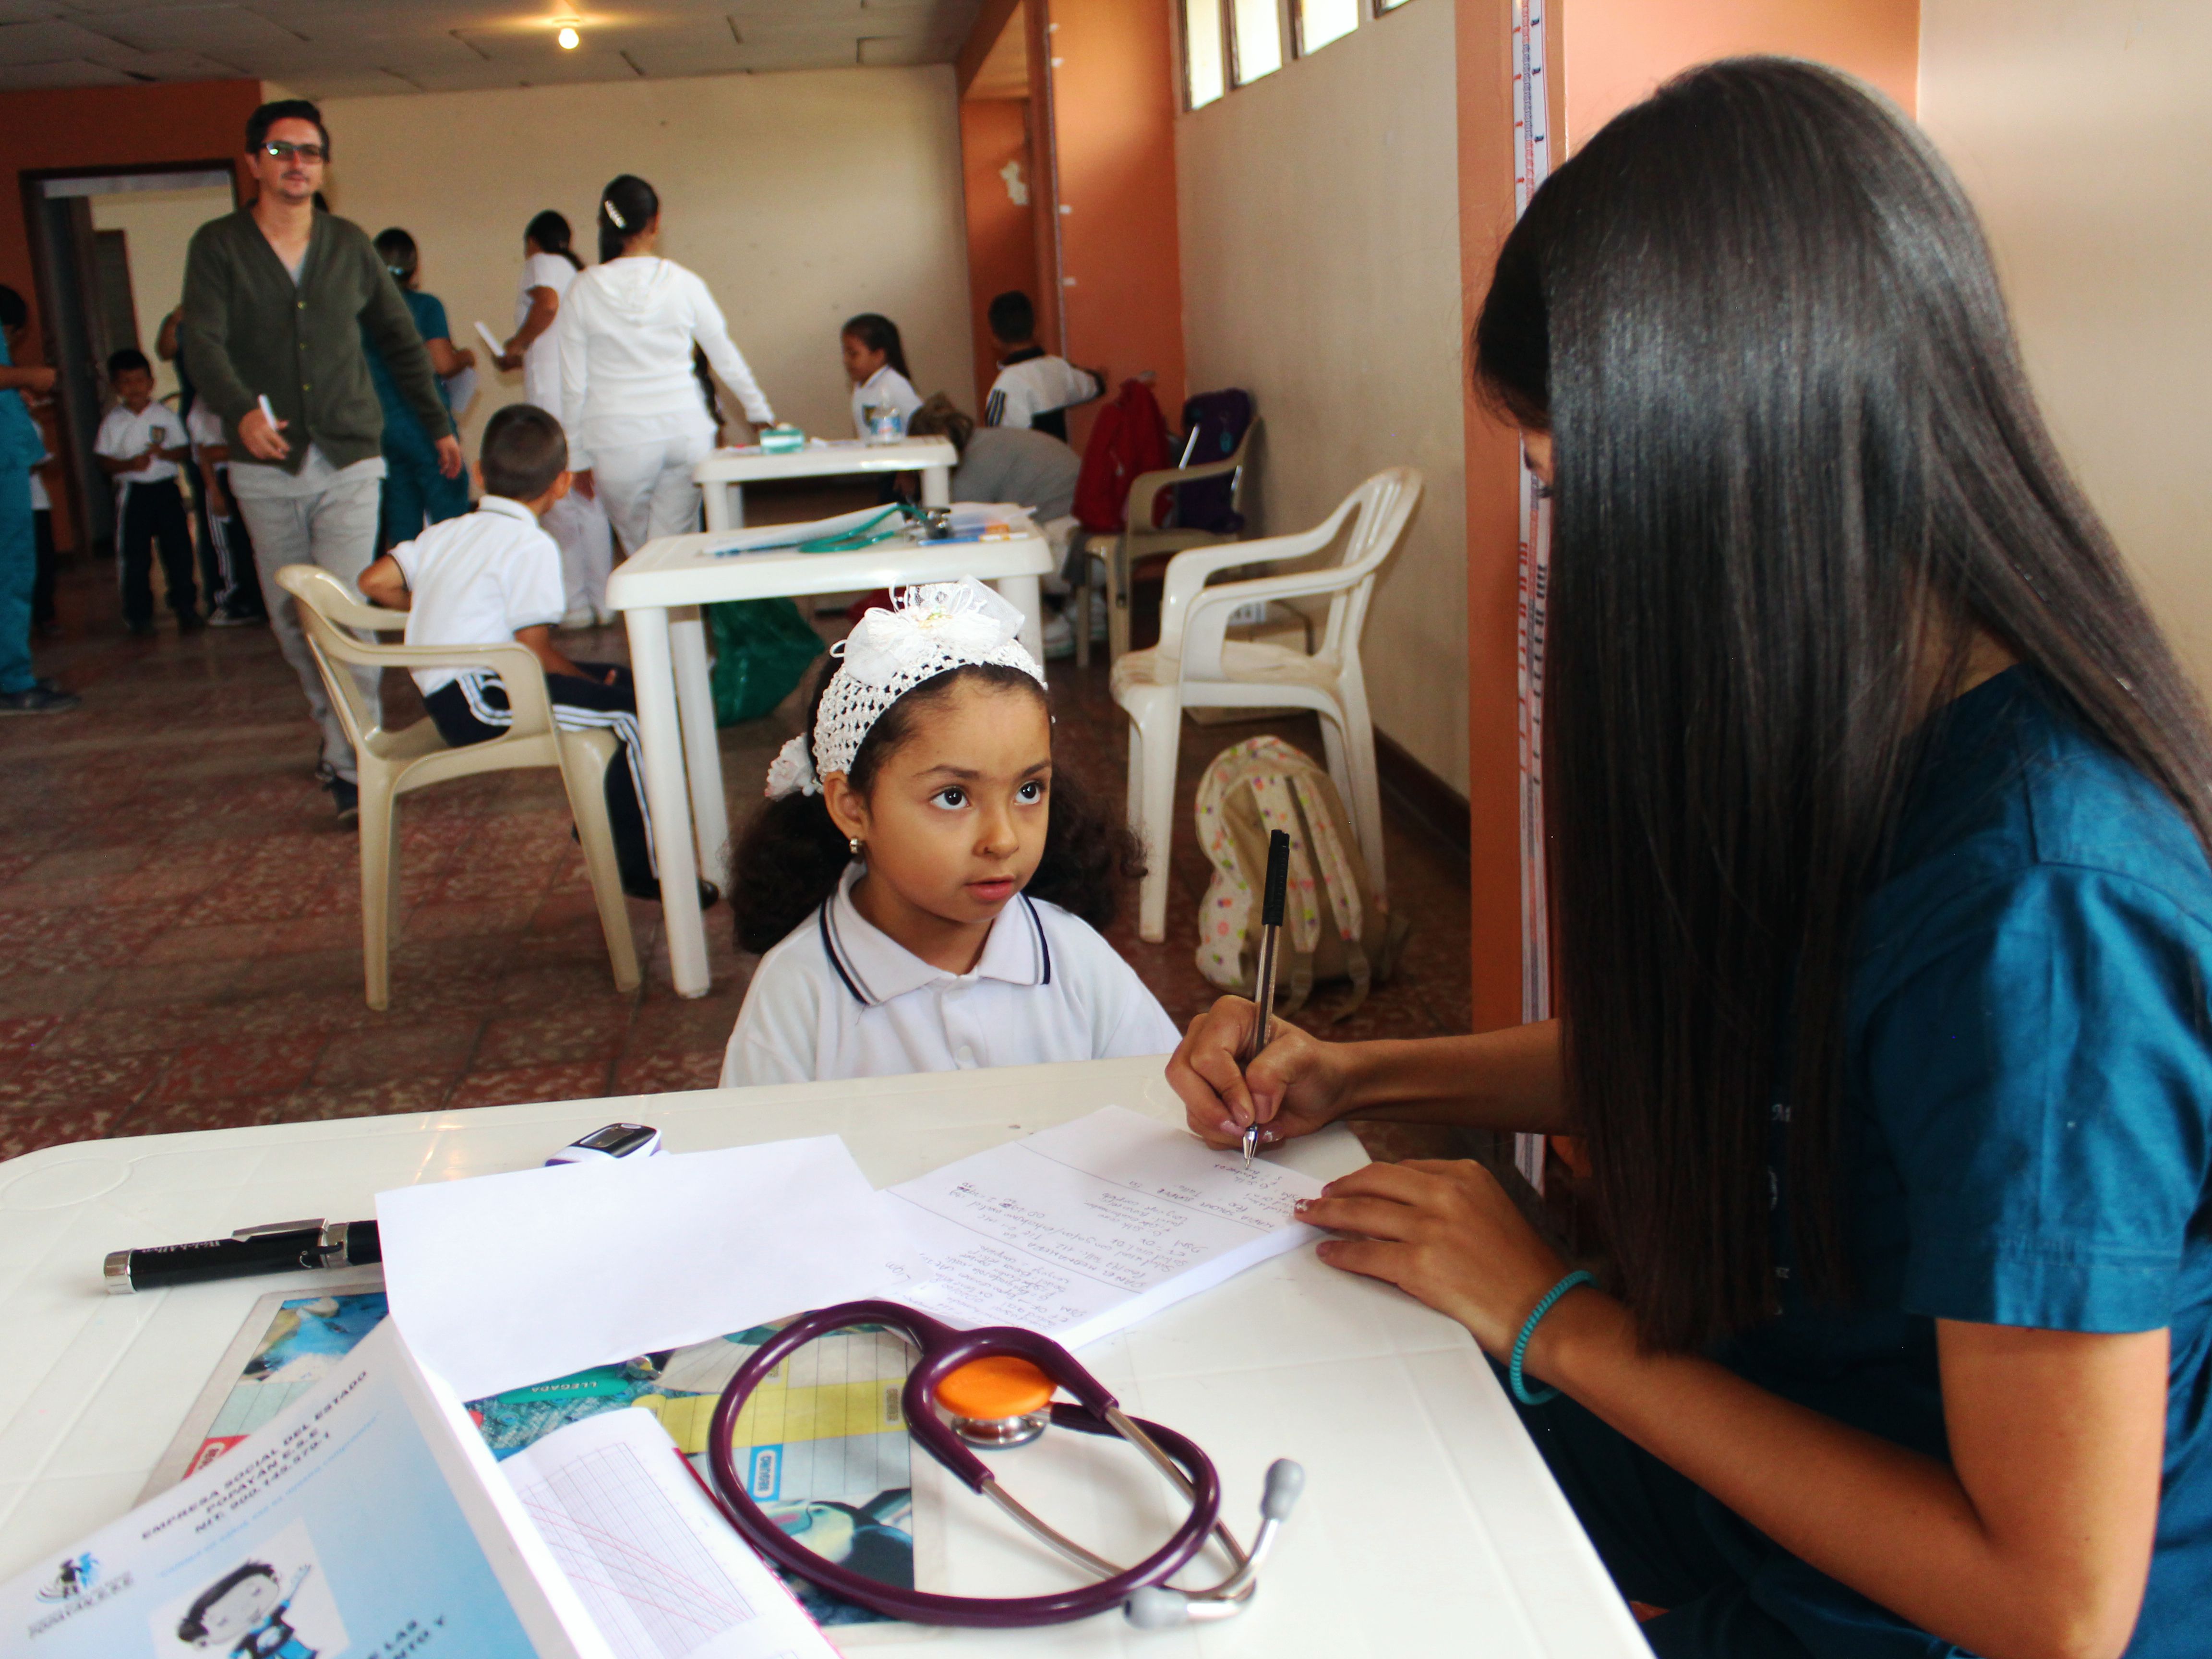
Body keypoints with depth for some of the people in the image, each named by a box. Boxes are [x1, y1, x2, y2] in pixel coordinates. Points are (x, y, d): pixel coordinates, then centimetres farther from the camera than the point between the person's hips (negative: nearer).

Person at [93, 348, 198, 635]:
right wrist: (129, 464, -16)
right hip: (133, 492, 0)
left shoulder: (165, 415, 5)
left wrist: (164, 453, -16)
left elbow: (185, 448, 4)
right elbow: (103, 460, 2)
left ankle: (186, 608, 10)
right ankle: (139, 615, 10)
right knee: (135, 556, 1)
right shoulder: (113, 421, 4)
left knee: (178, 549, 0)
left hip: (166, 489, 0)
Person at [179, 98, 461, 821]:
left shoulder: (350, 244, 8)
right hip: (266, 467, 1)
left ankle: (352, 764, -9)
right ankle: (337, 729, 28)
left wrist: (439, 423, 18)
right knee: (292, 622, 9)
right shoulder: (218, 246, 1)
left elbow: (402, 339, 18)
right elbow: (202, 342, -13)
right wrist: (241, 409, -32)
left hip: (349, 461, 0)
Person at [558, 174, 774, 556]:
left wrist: (578, 456, 9)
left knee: (640, 552, 13)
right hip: (686, 430, 1)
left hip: (619, 439, -1)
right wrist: (760, 412, 25)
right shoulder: (682, 282, 0)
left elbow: (574, 385, 0)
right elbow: (726, 358, 10)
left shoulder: (583, 291, -2)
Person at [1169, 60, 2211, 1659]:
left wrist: (1557, 1319, -18)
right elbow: (1688, 1050, 14)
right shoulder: (1862, 732, -4)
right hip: (1747, 1444, 7)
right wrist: (1357, 1076, 4)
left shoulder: (2042, 897, -32)